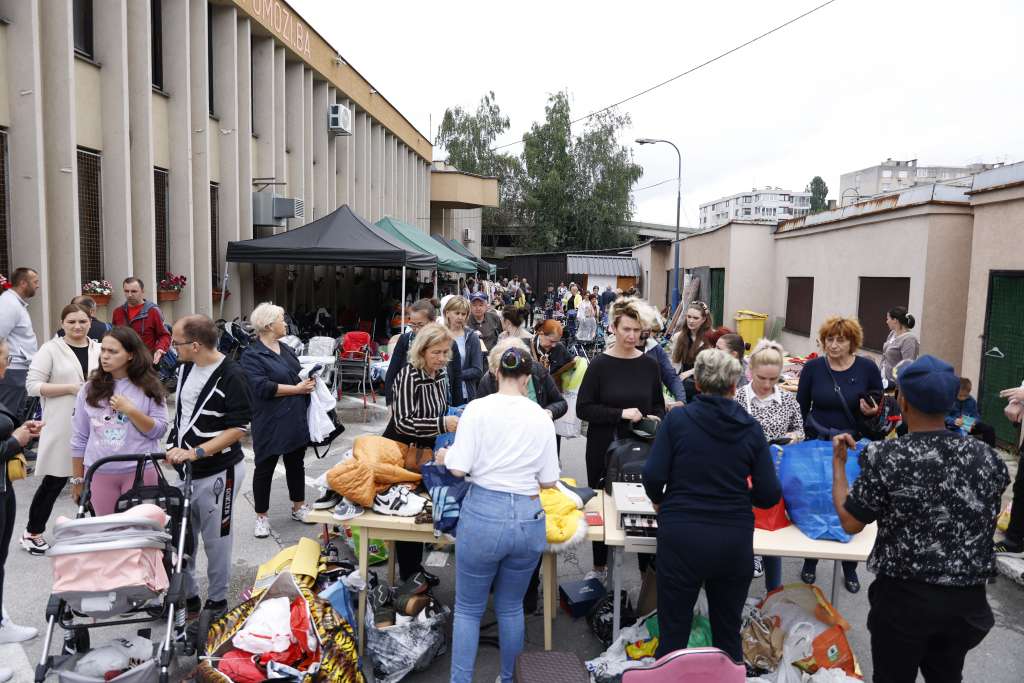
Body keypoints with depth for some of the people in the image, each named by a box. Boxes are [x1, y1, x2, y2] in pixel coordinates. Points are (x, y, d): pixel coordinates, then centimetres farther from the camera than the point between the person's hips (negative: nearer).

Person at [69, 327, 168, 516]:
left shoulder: (149, 387, -2)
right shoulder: (89, 389, 5)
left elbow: (159, 431, -4)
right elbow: (79, 438, 9)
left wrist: (131, 411, -16)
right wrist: (77, 479, 10)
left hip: (140, 471, -2)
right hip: (98, 473, 2)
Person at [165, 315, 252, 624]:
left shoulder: (232, 376, -19)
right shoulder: (185, 368, 6)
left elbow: (238, 428, -19)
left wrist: (196, 452, -23)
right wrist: (174, 447, 8)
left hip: (218, 472, -7)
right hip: (185, 470, 7)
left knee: (216, 540, 8)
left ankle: (217, 602, 25)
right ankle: (187, 596, 33)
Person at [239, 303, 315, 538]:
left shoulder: (286, 349, 12)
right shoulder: (252, 355, -12)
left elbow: (298, 374, 21)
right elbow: (262, 387, -23)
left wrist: (309, 381, -2)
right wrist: (296, 389, -19)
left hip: (296, 420, 7)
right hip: (270, 424, -7)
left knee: (296, 464, 17)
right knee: (265, 468, 7)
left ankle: (298, 507, 32)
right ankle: (261, 517, 20)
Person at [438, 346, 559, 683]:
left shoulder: (478, 408, -7)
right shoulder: (542, 416, 1)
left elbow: (459, 468, -12)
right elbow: (548, 481, 3)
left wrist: (445, 456, 10)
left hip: (483, 515, -3)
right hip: (529, 518, 3)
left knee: (468, 608, 16)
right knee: (511, 606, 23)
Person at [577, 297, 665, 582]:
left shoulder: (649, 364, 2)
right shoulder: (600, 364, -7)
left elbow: (658, 405, 14)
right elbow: (583, 409, -10)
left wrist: (655, 418, -8)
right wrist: (621, 413, -19)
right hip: (604, 448, -2)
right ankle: (600, 566, 29)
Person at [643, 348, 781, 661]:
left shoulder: (677, 419, -5)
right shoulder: (751, 428, 0)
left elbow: (653, 476, -11)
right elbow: (770, 495, -1)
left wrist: (659, 501, 10)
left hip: (681, 537, -2)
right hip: (734, 540, 2)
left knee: (674, 630, 10)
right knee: (728, 631, 19)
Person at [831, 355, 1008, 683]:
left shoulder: (884, 456, -19)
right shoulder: (986, 456, -6)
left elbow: (850, 523, -11)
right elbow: (987, 521, 8)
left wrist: (838, 462, -1)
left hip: (903, 597, -4)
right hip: (967, 599, 4)